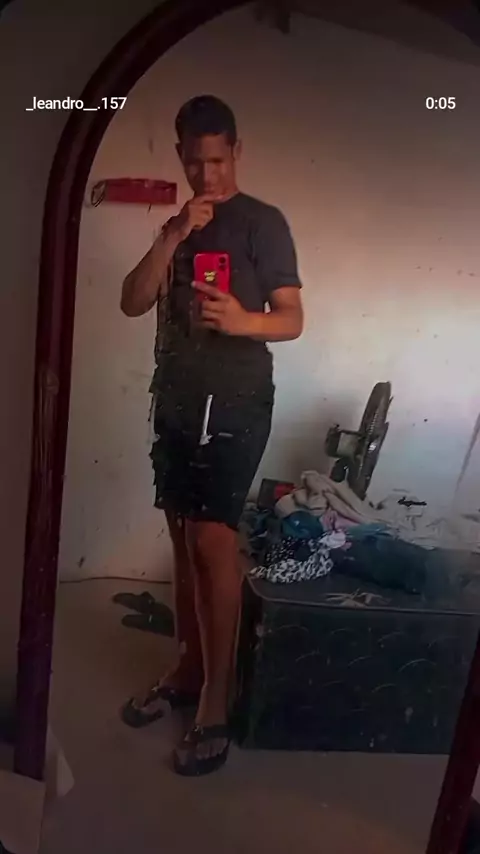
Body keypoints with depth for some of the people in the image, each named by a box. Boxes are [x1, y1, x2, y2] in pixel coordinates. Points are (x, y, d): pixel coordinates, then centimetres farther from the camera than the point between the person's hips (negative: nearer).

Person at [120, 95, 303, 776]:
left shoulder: (264, 222, -1)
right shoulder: (177, 226, 16)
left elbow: (293, 319, -6)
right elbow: (133, 303, 4)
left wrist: (243, 320, -27)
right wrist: (172, 237, -9)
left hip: (237, 408, -6)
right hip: (176, 404, 6)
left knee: (214, 539, -11)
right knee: (184, 537, 10)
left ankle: (217, 703, 3)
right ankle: (187, 669, 25)